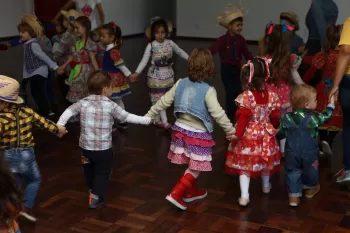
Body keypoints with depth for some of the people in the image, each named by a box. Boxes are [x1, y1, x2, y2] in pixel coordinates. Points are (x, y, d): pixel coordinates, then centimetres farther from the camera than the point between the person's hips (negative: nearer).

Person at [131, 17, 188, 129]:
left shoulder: (170, 43, -1)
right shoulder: (151, 46, -11)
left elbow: (181, 52, 12)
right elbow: (144, 61, -11)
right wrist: (137, 73, -21)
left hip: (168, 74, 4)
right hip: (156, 75, -4)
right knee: (158, 98, -3)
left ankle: (157, 119, 22)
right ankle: (164, 121, 1)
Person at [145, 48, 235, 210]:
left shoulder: (180, 83, -4)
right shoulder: (208, 91, -19)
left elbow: (163, 102, 2)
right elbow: (218, 114, -20)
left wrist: (148, 116, 13)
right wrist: (231, 131, -11)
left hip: (181, 130, 6)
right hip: (198, 134, -6)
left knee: (191, 165, 23)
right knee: (195, 168, 6)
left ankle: (191, 191, 37)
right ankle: (176, 194, -4)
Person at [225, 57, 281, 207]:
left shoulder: (245, 97, -20)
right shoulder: (271, 96, -7)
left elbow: (243, 119, -21)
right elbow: (275, 118, 2)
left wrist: (236, 135, -16)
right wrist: (274, 129, 21)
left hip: (248, 136, -4)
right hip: (266, 135, 4)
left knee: (244, 164, 2)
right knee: (265, 159, 24)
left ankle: (244, 196, -3)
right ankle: (266, 186, 46)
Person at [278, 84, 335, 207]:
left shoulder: (287, 118, -8)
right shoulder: (312, 117, -18)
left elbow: (280, 134, 0)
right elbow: (325, 117, -1)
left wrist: (277, 135, 24)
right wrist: (331, 105, 16)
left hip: (292, 153, 2)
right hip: (309, 153, -2)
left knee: (293, 172, 13)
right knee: (310, 171, 22)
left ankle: (294, 196, 12)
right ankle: (310, 189, 43)